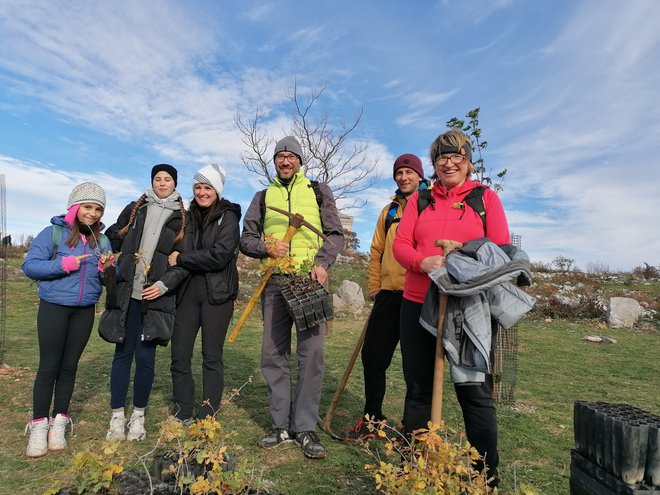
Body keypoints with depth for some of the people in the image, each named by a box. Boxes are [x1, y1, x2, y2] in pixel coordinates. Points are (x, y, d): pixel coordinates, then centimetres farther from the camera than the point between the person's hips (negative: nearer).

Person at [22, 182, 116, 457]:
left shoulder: (102, 241, 6)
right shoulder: (53, 233, -5)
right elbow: (29, 265, -10)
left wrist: (106, 268, -12)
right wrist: (64, 263, -20)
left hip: (84, 311, 3)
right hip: (53, 307, -3)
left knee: (69, 366, 11)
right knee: (49, 366, 3)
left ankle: (59, 423, 22)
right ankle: (39, 425, 16)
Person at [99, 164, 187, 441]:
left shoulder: (182, 218, 7)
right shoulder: (134, 210, 12)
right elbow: (112, 240, 15)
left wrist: (165, 284, -9)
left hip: (156, 297, -1)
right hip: (127, 294, 1)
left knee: (145, 357, 1)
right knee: (123, 354, 5)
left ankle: (138, 417, 18)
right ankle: (117, 418, 17)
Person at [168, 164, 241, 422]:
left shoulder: (228, 217, -3)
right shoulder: (189, 217, 12)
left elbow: (219, 256, -15)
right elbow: (178, 251, 16)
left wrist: (181, 259, -8)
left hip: (216, 294, -4)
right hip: (187, 291, 5)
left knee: (212, 356, 3)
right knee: (179, 355, 4)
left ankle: (207, 416, 15)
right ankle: (182, 413, 19)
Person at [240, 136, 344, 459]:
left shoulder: (318, 192, 11)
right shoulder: (263, 197, 17)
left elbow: (335, 234, 6)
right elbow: (247, 238, 14)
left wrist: (322, 263, -11)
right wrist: (266, 247, -7)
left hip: (310, 280, -2)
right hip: (275, 282, 3)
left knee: (311, 354, -5)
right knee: (274, 354, 5)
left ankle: (305, 427, 6)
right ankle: (281, 425, 17)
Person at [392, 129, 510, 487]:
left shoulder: (486, 197, 7)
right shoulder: (419, 199, 12)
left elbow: (501, 250, -1)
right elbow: (400, 245, 4)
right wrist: (424, 262, -17)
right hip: (418, 304, 3)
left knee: (475, 391, 2)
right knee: (418, 388, 12)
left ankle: (487, 475, 19)